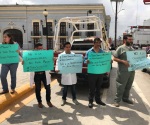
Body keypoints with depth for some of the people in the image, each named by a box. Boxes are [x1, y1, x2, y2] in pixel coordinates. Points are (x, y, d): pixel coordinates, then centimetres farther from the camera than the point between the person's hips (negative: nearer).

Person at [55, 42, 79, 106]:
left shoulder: (73, 54, 4)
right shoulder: (61, 55, -1)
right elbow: (58, 62, -7)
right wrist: (57, 69, -24)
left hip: (72, 74, 1)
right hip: (65, 74, -1)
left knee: (73, 88, 12)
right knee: (65, 88, 10)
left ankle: (74, 99, 28)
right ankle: (64, 99, 26)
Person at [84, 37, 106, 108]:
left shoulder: (102, 52, 10)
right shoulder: (89, 52, -3)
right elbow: (85, 60, -5)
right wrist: (87, 61, -29)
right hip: (92, 73, -4)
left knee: (98, 87, 15)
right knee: (92, 88, 1)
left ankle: (98, 100, 28)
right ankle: (90, 101, 12)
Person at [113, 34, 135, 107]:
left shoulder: (132, 49, 14)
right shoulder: (120, 48, -7)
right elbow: (114, 58, -9)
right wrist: (123, 61, -21)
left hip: (131, 71, 7)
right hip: (123, 72, -7)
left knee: (128, 86, 17)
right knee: (120, 87, 0)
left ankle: (125, 98, 33)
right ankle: (117, 100, 11)